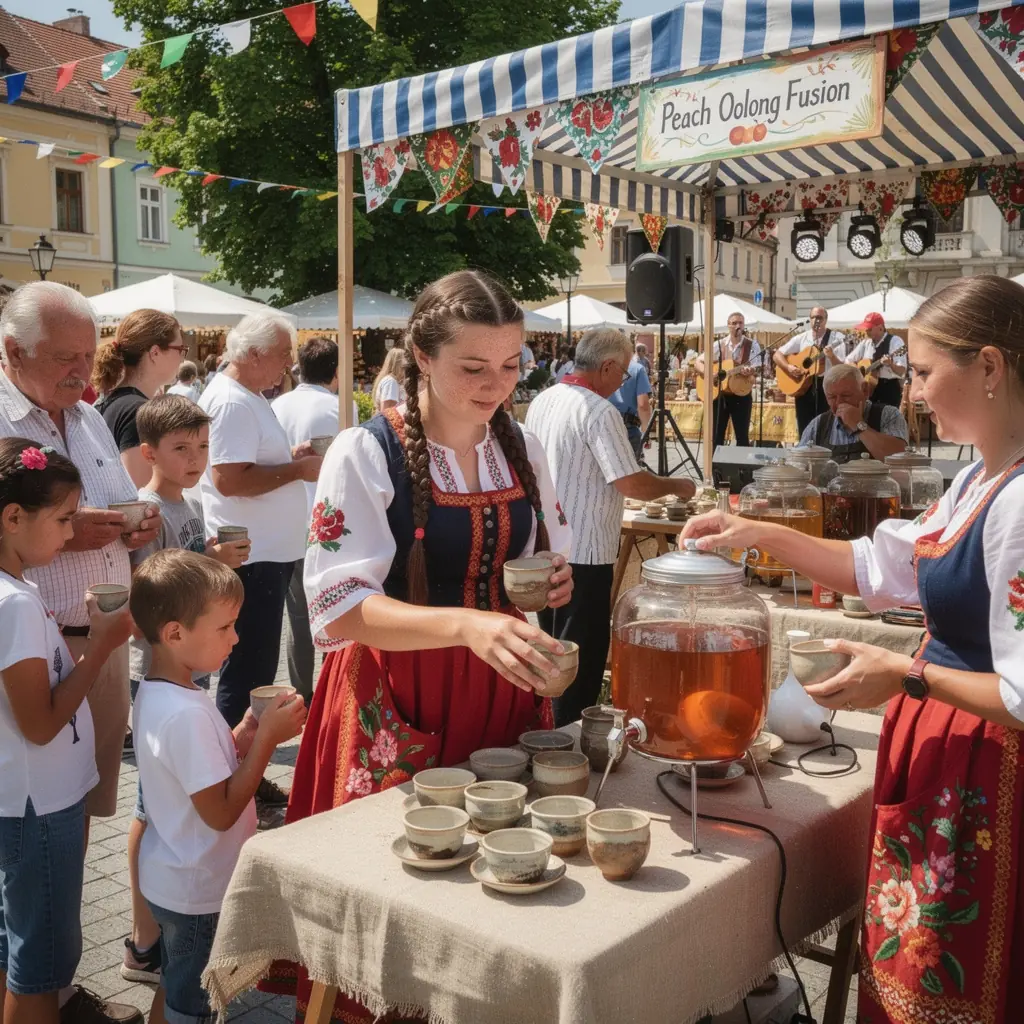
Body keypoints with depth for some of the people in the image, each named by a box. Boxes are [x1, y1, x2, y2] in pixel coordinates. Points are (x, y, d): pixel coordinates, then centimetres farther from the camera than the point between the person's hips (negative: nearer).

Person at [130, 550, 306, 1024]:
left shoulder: (157, 693, -1)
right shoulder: (186, 713, -31)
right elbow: (221, 812, -28)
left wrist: (244, 736, -6)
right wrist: (266, 738, -24)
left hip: (173, 879, 9)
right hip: (199, 893, -9)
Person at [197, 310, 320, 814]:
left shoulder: (248, 397, 16)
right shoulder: (232, 402, -17)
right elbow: (229, 479, -25)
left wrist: (290, 457, 9)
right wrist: (296, 470, -17)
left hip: (266, 554, 11)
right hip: (252, 560, -11)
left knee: (252, 672, 17)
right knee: (246, 676, -2)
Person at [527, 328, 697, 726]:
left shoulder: (542, 401, 8)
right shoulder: (599, 412, -17)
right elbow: (632, 484, -21)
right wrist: (676, 486, -3)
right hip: (582, 553, -9)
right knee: (582, 656, 2)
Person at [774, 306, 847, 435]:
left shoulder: (836, 338, -4)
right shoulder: (801, 338, 6)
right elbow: (777, 355, 5)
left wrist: (831, 356, -27)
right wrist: (788, 367, -11)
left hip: (826, 386, -3)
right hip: (803, 386, 3)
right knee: (804, 429, 4)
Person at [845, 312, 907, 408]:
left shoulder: (895, 341, -8)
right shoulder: (865, 343, 9)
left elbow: (902, 372, -16)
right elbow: (848, 360, 17)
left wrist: (890, 364, -36)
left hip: (889, 388, -5)